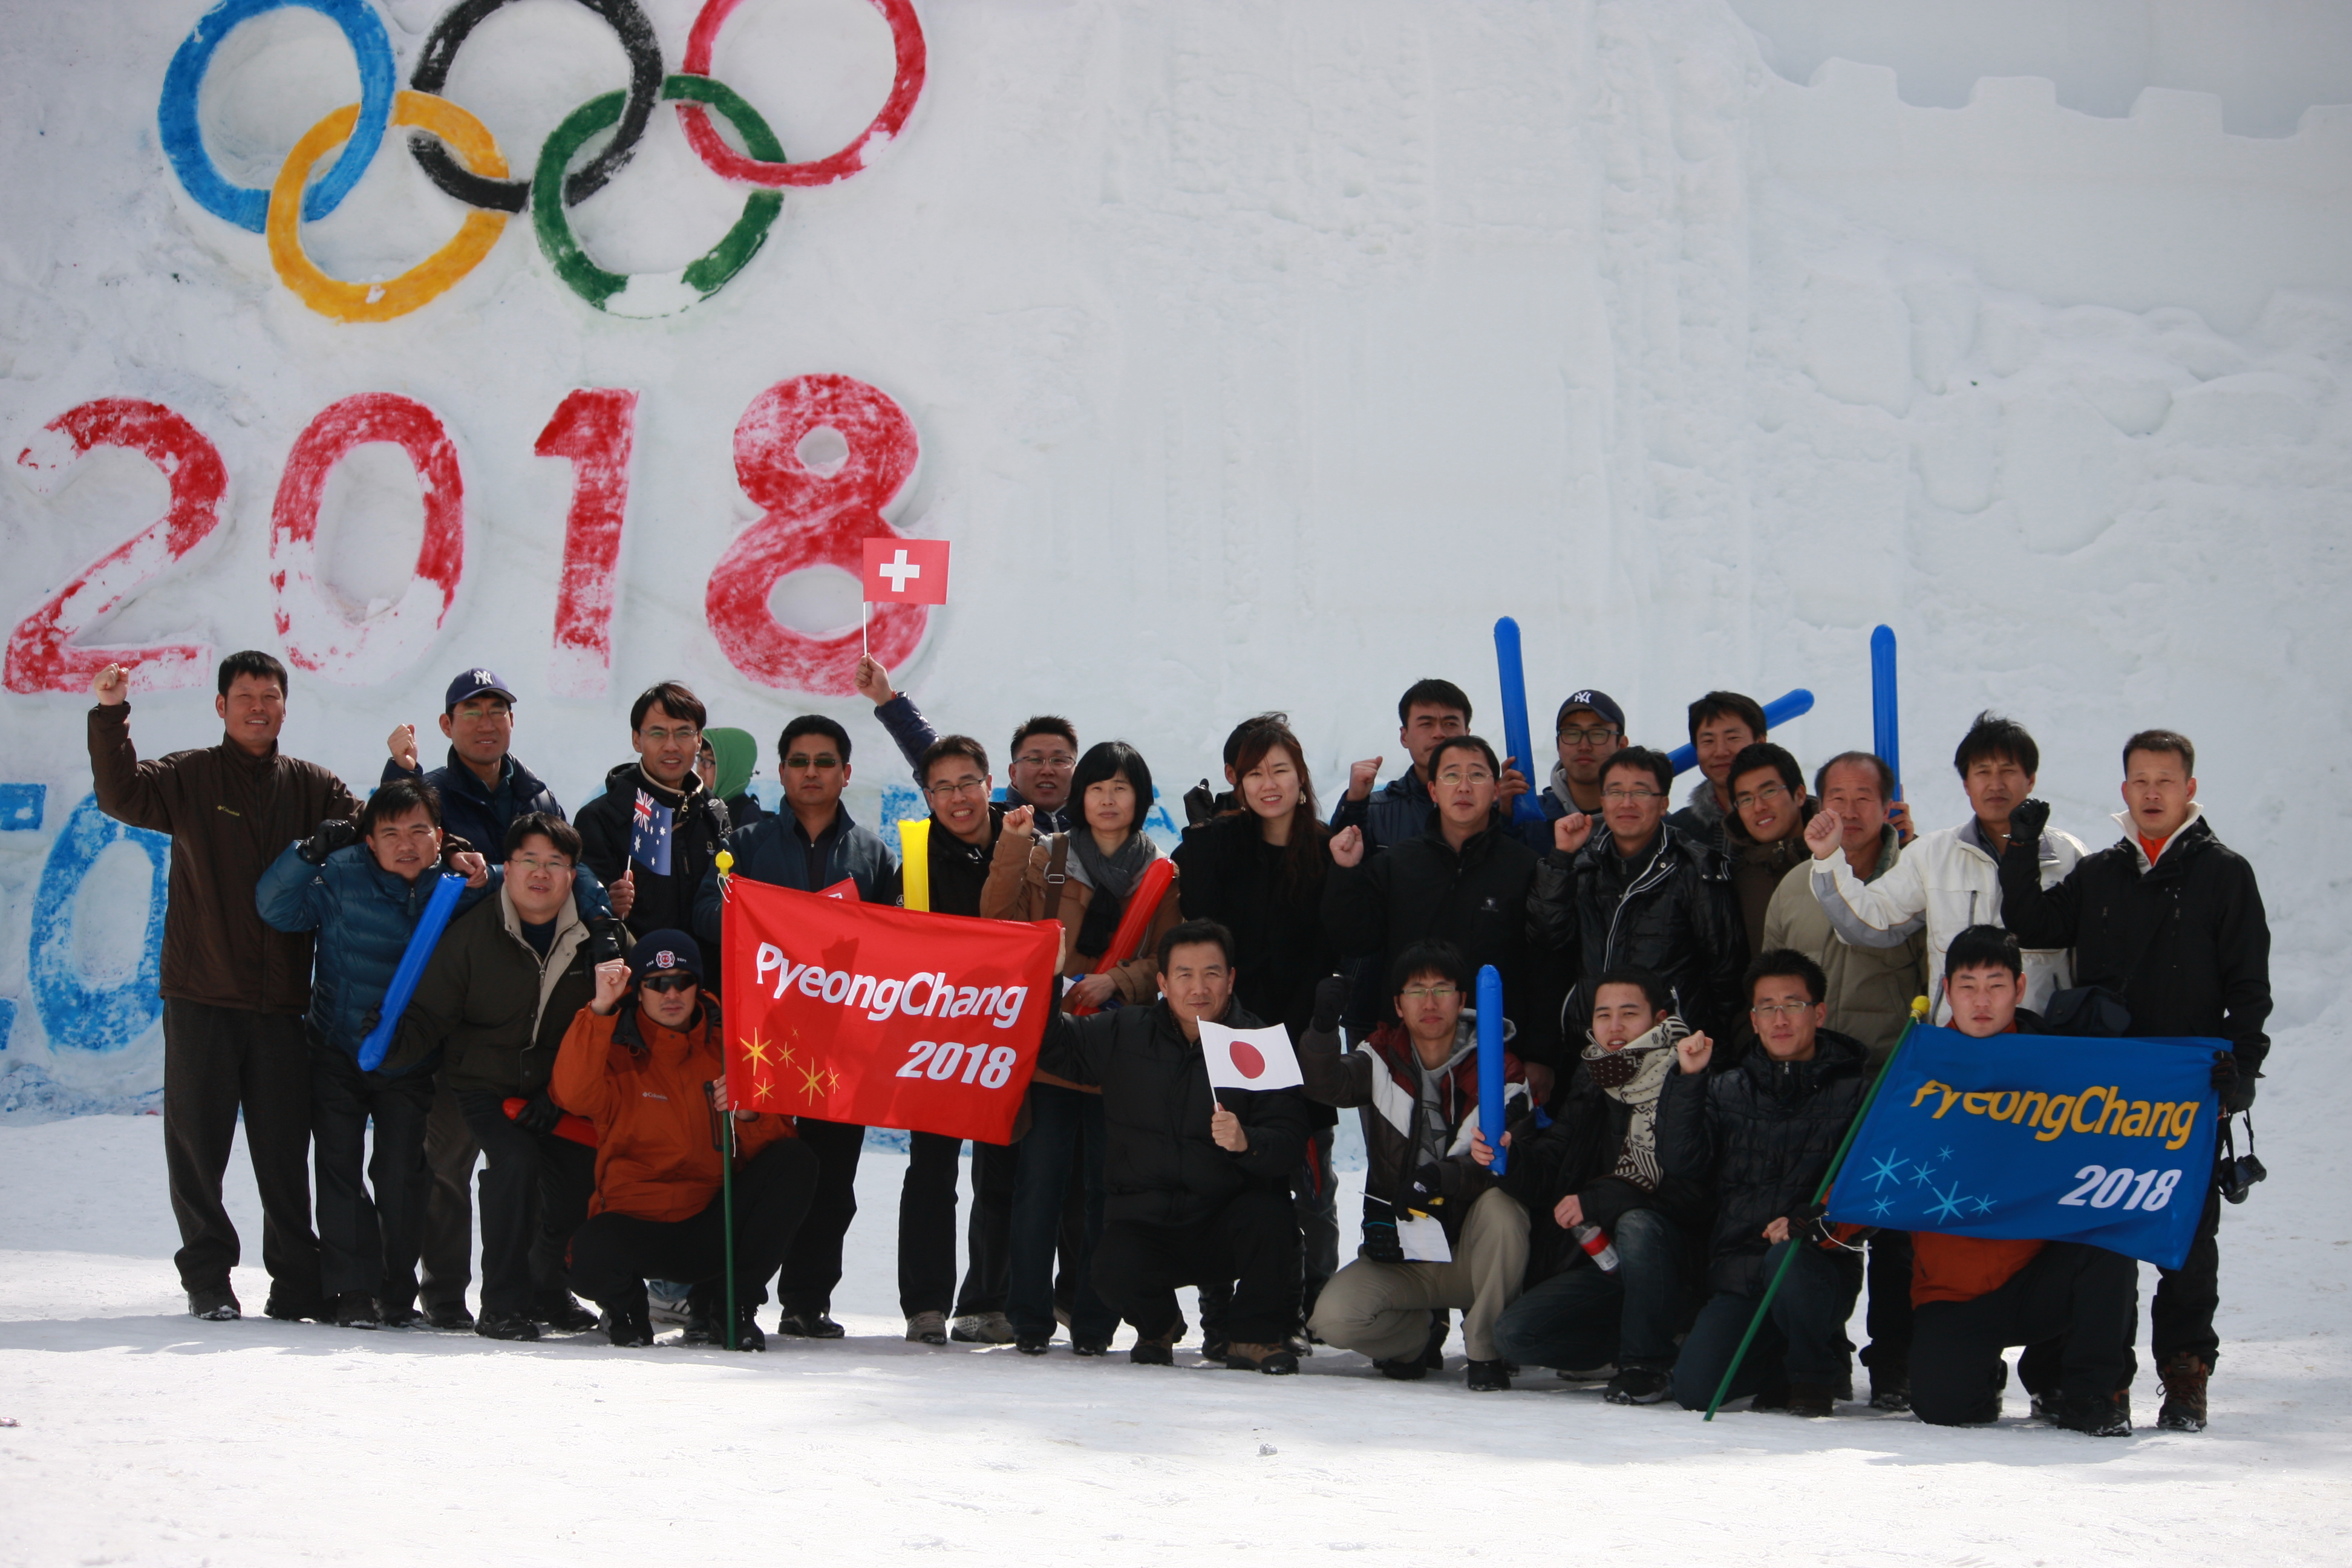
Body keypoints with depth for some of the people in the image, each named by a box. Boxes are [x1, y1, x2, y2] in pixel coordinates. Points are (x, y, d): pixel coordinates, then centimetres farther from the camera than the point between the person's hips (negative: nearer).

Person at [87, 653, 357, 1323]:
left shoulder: (311, 787, 11)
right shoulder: (190, 778, 4)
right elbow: (121, 795, -12)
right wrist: (110, 716, -24)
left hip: (282, 1002, 1)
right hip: (200, 997, -1)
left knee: (286, 1149, 2)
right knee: (198, 1145, 2)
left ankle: (298, 1280, 8)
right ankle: (207, 1279, 11)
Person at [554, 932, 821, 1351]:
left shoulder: (726, 1048, 7)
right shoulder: (615, 1050, -1)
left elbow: (778, 1140, 4)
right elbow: (574, 1095, -24)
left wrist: (749, 1115, -19)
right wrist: (600, 1009, -29)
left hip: (716, 1225, 3)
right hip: (637, 1221, -3)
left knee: (795, 1162, -19)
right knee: (593, 1252, -37)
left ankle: (730, 1302, -5)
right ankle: (625, 1304, 4)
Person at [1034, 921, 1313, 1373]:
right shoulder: (1122, 1034, 4)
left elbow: (1290, 1144, -12)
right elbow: (1057, 1048, 13)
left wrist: (1247, 1142, -35)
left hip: (1227, 1223, -1)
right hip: (1144, 1222, 1)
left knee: (1270, 1216, -33)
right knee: (1116, 1269, -28)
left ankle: (1256, 1338, -7)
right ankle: (1157, 1326, 11)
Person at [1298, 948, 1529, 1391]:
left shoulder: (1500, 1072, -5)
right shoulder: (1380, 1061, 3)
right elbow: (1325, 1084, -18)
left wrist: (1443, 1177, -38)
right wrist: (1324, 1026, -39)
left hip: (1471, 1254, -2)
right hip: (1397, 1254, 2)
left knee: (1501, 1209, -34)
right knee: (1334, 1318, -24)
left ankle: (1486, 1351, -15)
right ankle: (1420, 1336, 10)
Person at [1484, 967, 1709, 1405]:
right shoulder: (1592, 1082, 8)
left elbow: (1696, 1190, -22)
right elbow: (1548, 1174, 4)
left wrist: (1601, 1201, -25)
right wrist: (1510, 1155, -19)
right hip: (1600, 1259, 6)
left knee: (1637, 1225, -37)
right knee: (1513, 1333, -12)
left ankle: (1647, 1362, -16)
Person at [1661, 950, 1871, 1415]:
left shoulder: (1855, 1092, 4)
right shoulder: (1727, 1091, 14)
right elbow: (1681, 1162, 0)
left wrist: (1810, 1223, -24)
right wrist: (1688, 1080, -8)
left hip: (1822, 1261, -3)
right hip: (1738, 1269, 3)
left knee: (1787, 1261, -39)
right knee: (1695, 1389, -17)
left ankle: (1817, 1376, -9)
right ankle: (1781, 1363, 17)